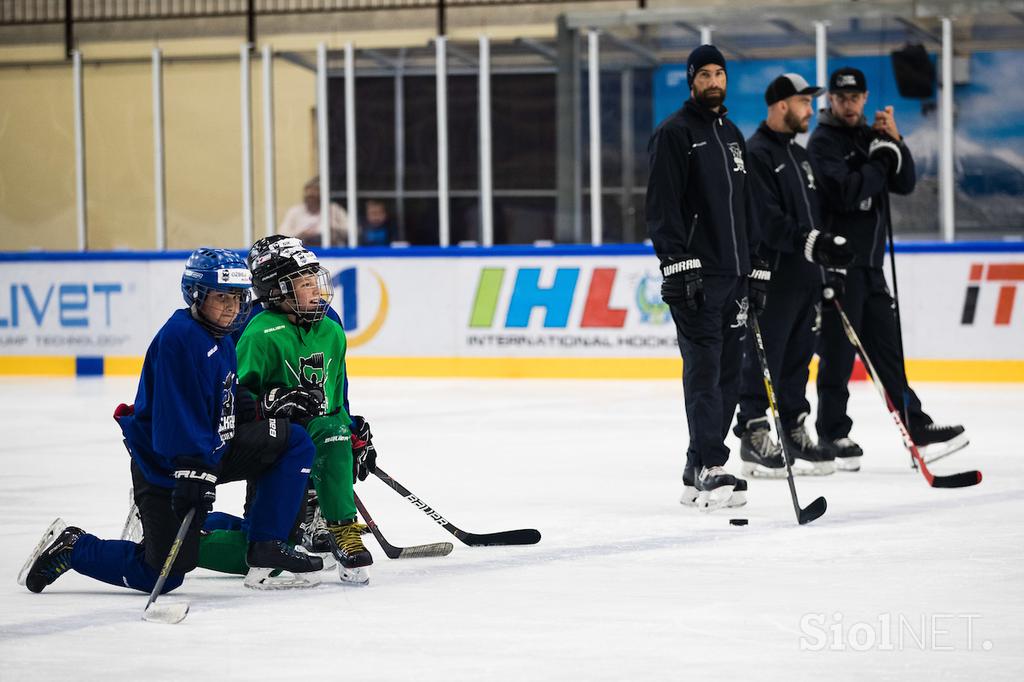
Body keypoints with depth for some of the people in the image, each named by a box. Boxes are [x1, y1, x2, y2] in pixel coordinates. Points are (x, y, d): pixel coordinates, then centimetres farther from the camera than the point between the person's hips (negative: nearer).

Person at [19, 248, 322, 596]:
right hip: (165, 461, -9)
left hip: (211, 448, 9)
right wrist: (194, 470, -34)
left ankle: (267, 548, 0)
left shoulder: (221, 340, 9)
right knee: (163, 575, -7)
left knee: (295, 442, -1)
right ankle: (70, 547, 11)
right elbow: (178, 411, -29)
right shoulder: (179, 336, -22)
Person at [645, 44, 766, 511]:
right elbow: (662, 206, -13)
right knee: (704, 368, -12)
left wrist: (757, 269, 20)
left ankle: (698, 473, 11)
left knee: (729, 372, 6)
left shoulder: (732, 136, 19)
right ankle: (710, 469, -14)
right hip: (695, 275, -8)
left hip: (733, 276, 8)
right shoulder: (674, 134, -6)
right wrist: (678, 264, -21)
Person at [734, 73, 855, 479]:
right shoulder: (756, 154, -10)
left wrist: (829, 268, 18)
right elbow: (766, 220, -21)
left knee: (798, 357, 11)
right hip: (772, 277, -9)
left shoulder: (801, 156, 20)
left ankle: (795, 434, 16)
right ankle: (753, 437, -3)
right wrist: (812, 244, -29)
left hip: (805, 277, 9)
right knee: (764, 357, -7)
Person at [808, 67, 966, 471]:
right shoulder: (824, 142, -9)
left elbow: (905, 184, 8)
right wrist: (880, 163, -13)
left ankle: (916, 426, 15)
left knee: (886, 346, 11)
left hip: (869, 262, 8)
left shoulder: (871, 136, 14)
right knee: (838, 350, -4)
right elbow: (844, 194, -23)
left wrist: (895, 143, -5)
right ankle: (832, 435, 2)